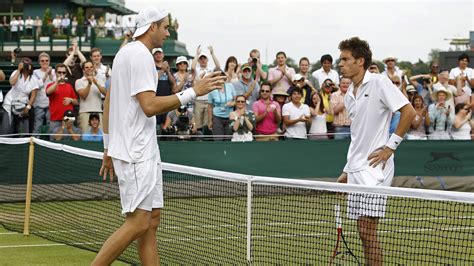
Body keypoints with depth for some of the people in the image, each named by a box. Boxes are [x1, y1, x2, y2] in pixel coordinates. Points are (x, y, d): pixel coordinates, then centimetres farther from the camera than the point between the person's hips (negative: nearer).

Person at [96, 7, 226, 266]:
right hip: (137, 153, -11)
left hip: (143, 152, 11)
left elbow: (108, 103, 21)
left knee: (151, 220, 8)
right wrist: (193, 91, -19)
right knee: (137, 223, -11)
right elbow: (150, 106, -23)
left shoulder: (124, 53, 18)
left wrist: (108, 147, 24)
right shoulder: (140, 55, -13)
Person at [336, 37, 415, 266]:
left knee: (367, 231, -11)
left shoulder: (379, 83, -8)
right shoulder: (349, 95, 16)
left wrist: (390, 146, -13)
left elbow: (409, 112, -11)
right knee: (364, 232, 7)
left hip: (374, 168, -8)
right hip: (356, 170, 8)